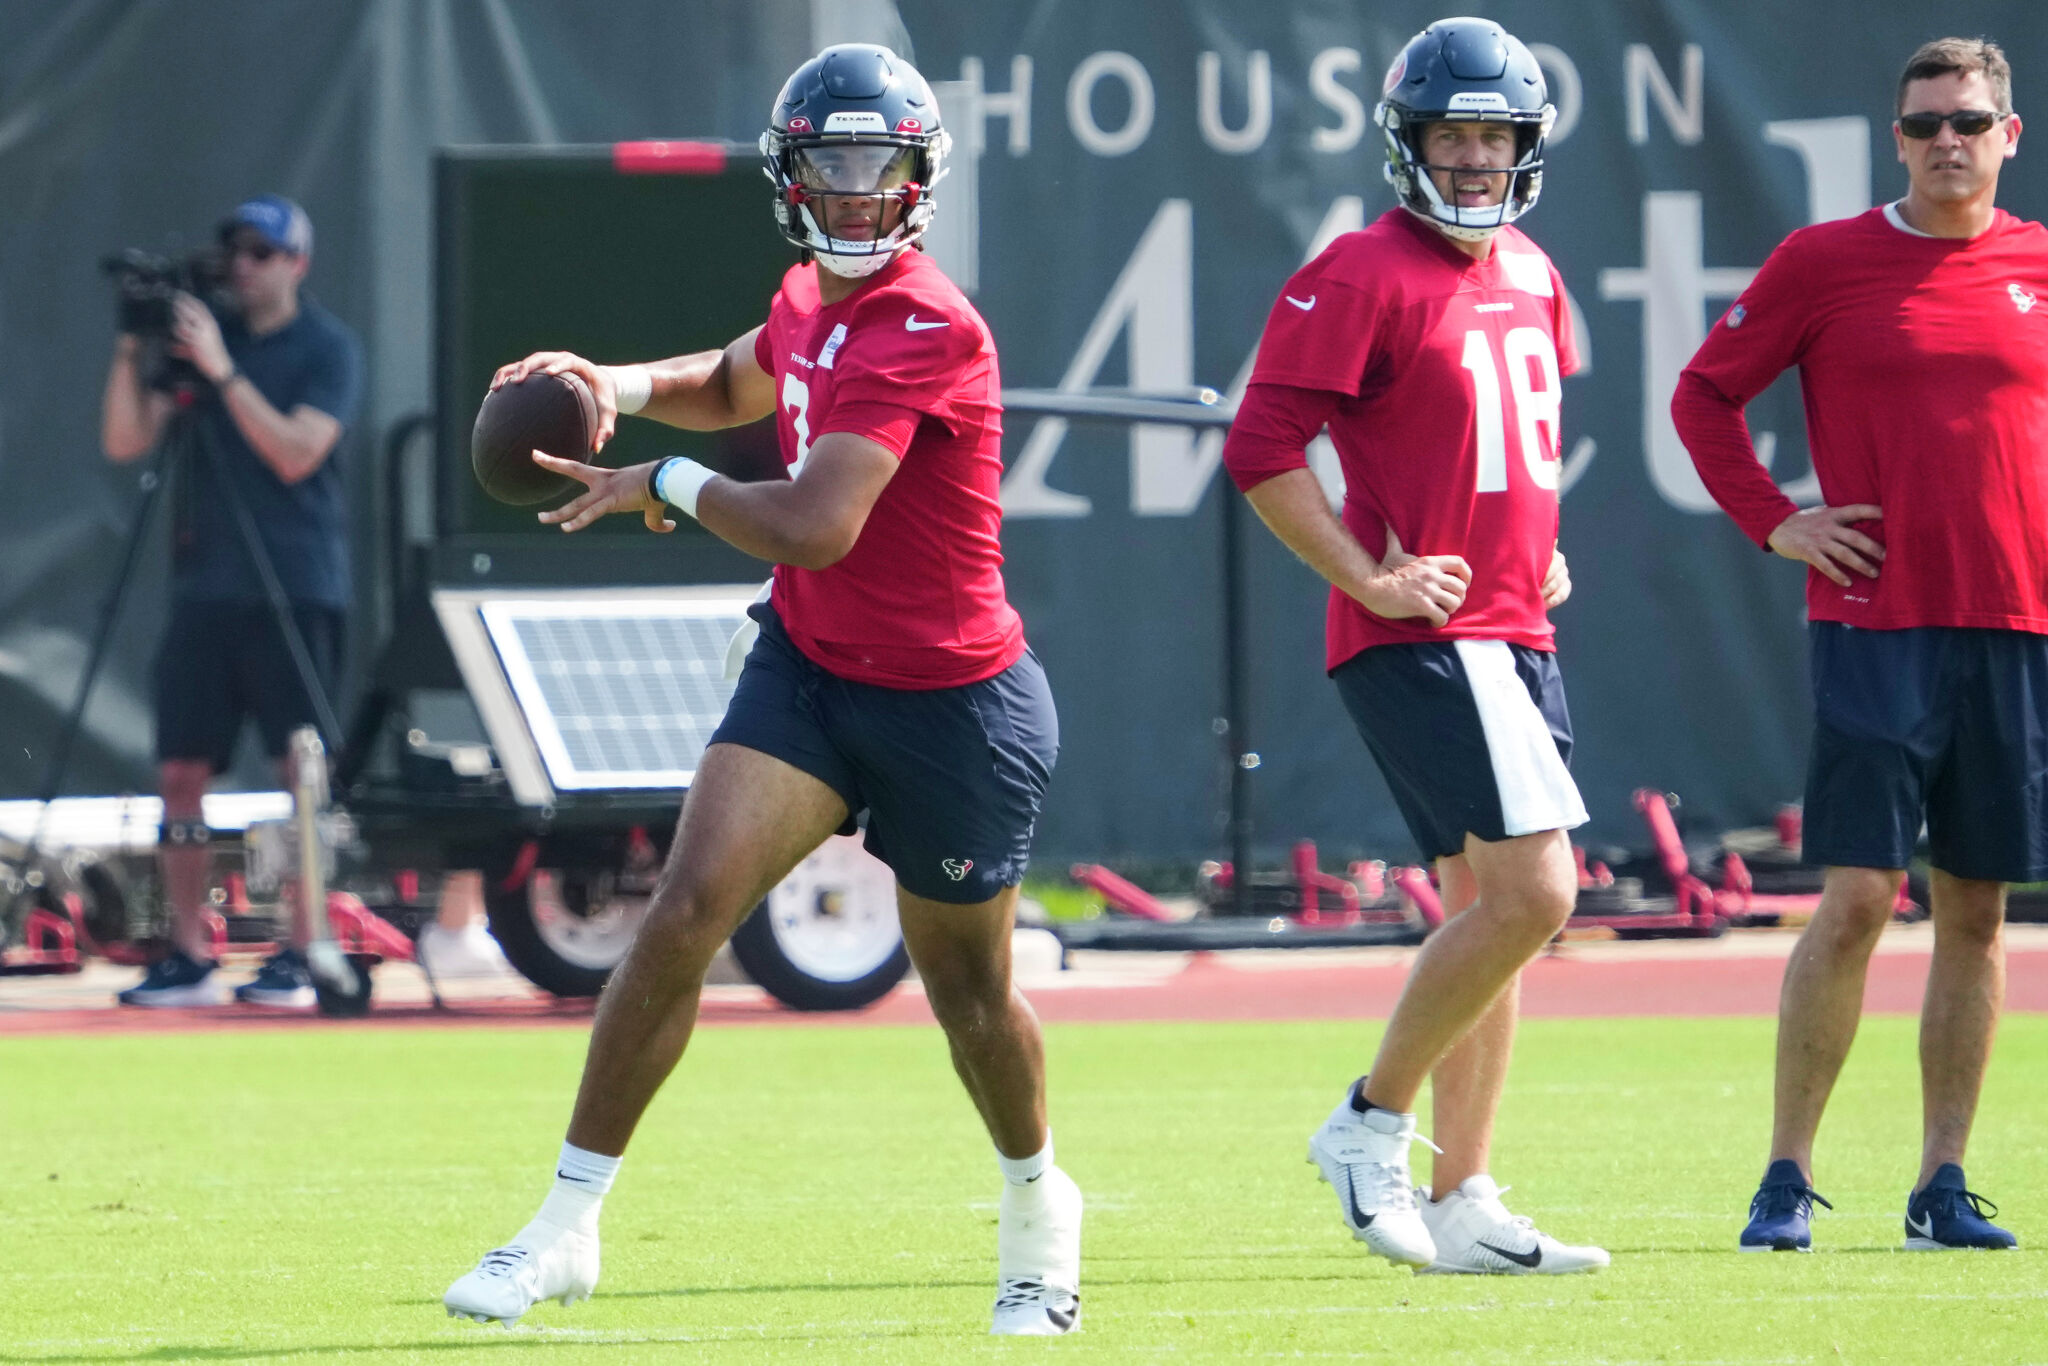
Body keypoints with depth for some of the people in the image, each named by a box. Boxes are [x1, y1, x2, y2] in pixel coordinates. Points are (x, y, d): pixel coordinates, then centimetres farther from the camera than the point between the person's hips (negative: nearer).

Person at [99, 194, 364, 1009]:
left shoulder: (327, 348, 0)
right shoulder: (196, 334, 12)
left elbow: (295, 452, -14)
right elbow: (125, 443, 6)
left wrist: (223, 370, -17)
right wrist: (132, 352, -8)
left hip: (296, 591, -5)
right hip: (205, 588, 5)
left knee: (305, 771, -8)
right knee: (180, 773, 2)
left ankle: (301, 957, -6)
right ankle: (189, 958, 7)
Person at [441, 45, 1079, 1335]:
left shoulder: (927, 330, -24)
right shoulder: (811, 300, 2)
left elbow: (815, 526, -31)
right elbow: (736, 386, 27)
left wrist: (667, 486, -15)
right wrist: (618, 384, 6)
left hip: (949, 700, -6)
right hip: (808, 662, 6)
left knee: (969, 994, 10)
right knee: (690, 905, -13)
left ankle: (1037, 1205, 41)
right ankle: (568, 1225, -10)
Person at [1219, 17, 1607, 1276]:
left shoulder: (1530, 276, 15)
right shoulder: (1363, 277, -11)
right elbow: (1263, 449, -14)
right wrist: (1368, 578, -15)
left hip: (1515, 638, 9)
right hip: (1419, 640, -9)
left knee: (1490, 913, 9)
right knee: (1532, 892, -17)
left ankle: (1462, 1204, 13)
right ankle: (1372, 1125, -4)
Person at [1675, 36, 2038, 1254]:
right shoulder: (1823, 262, 1)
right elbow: (1705, 393, 7)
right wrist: (1774, 522, -3)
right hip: (1875, 625, -3)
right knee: (1857, 899, -10)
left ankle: (1945, 1185, 12)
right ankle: (1787, 1181, -4)